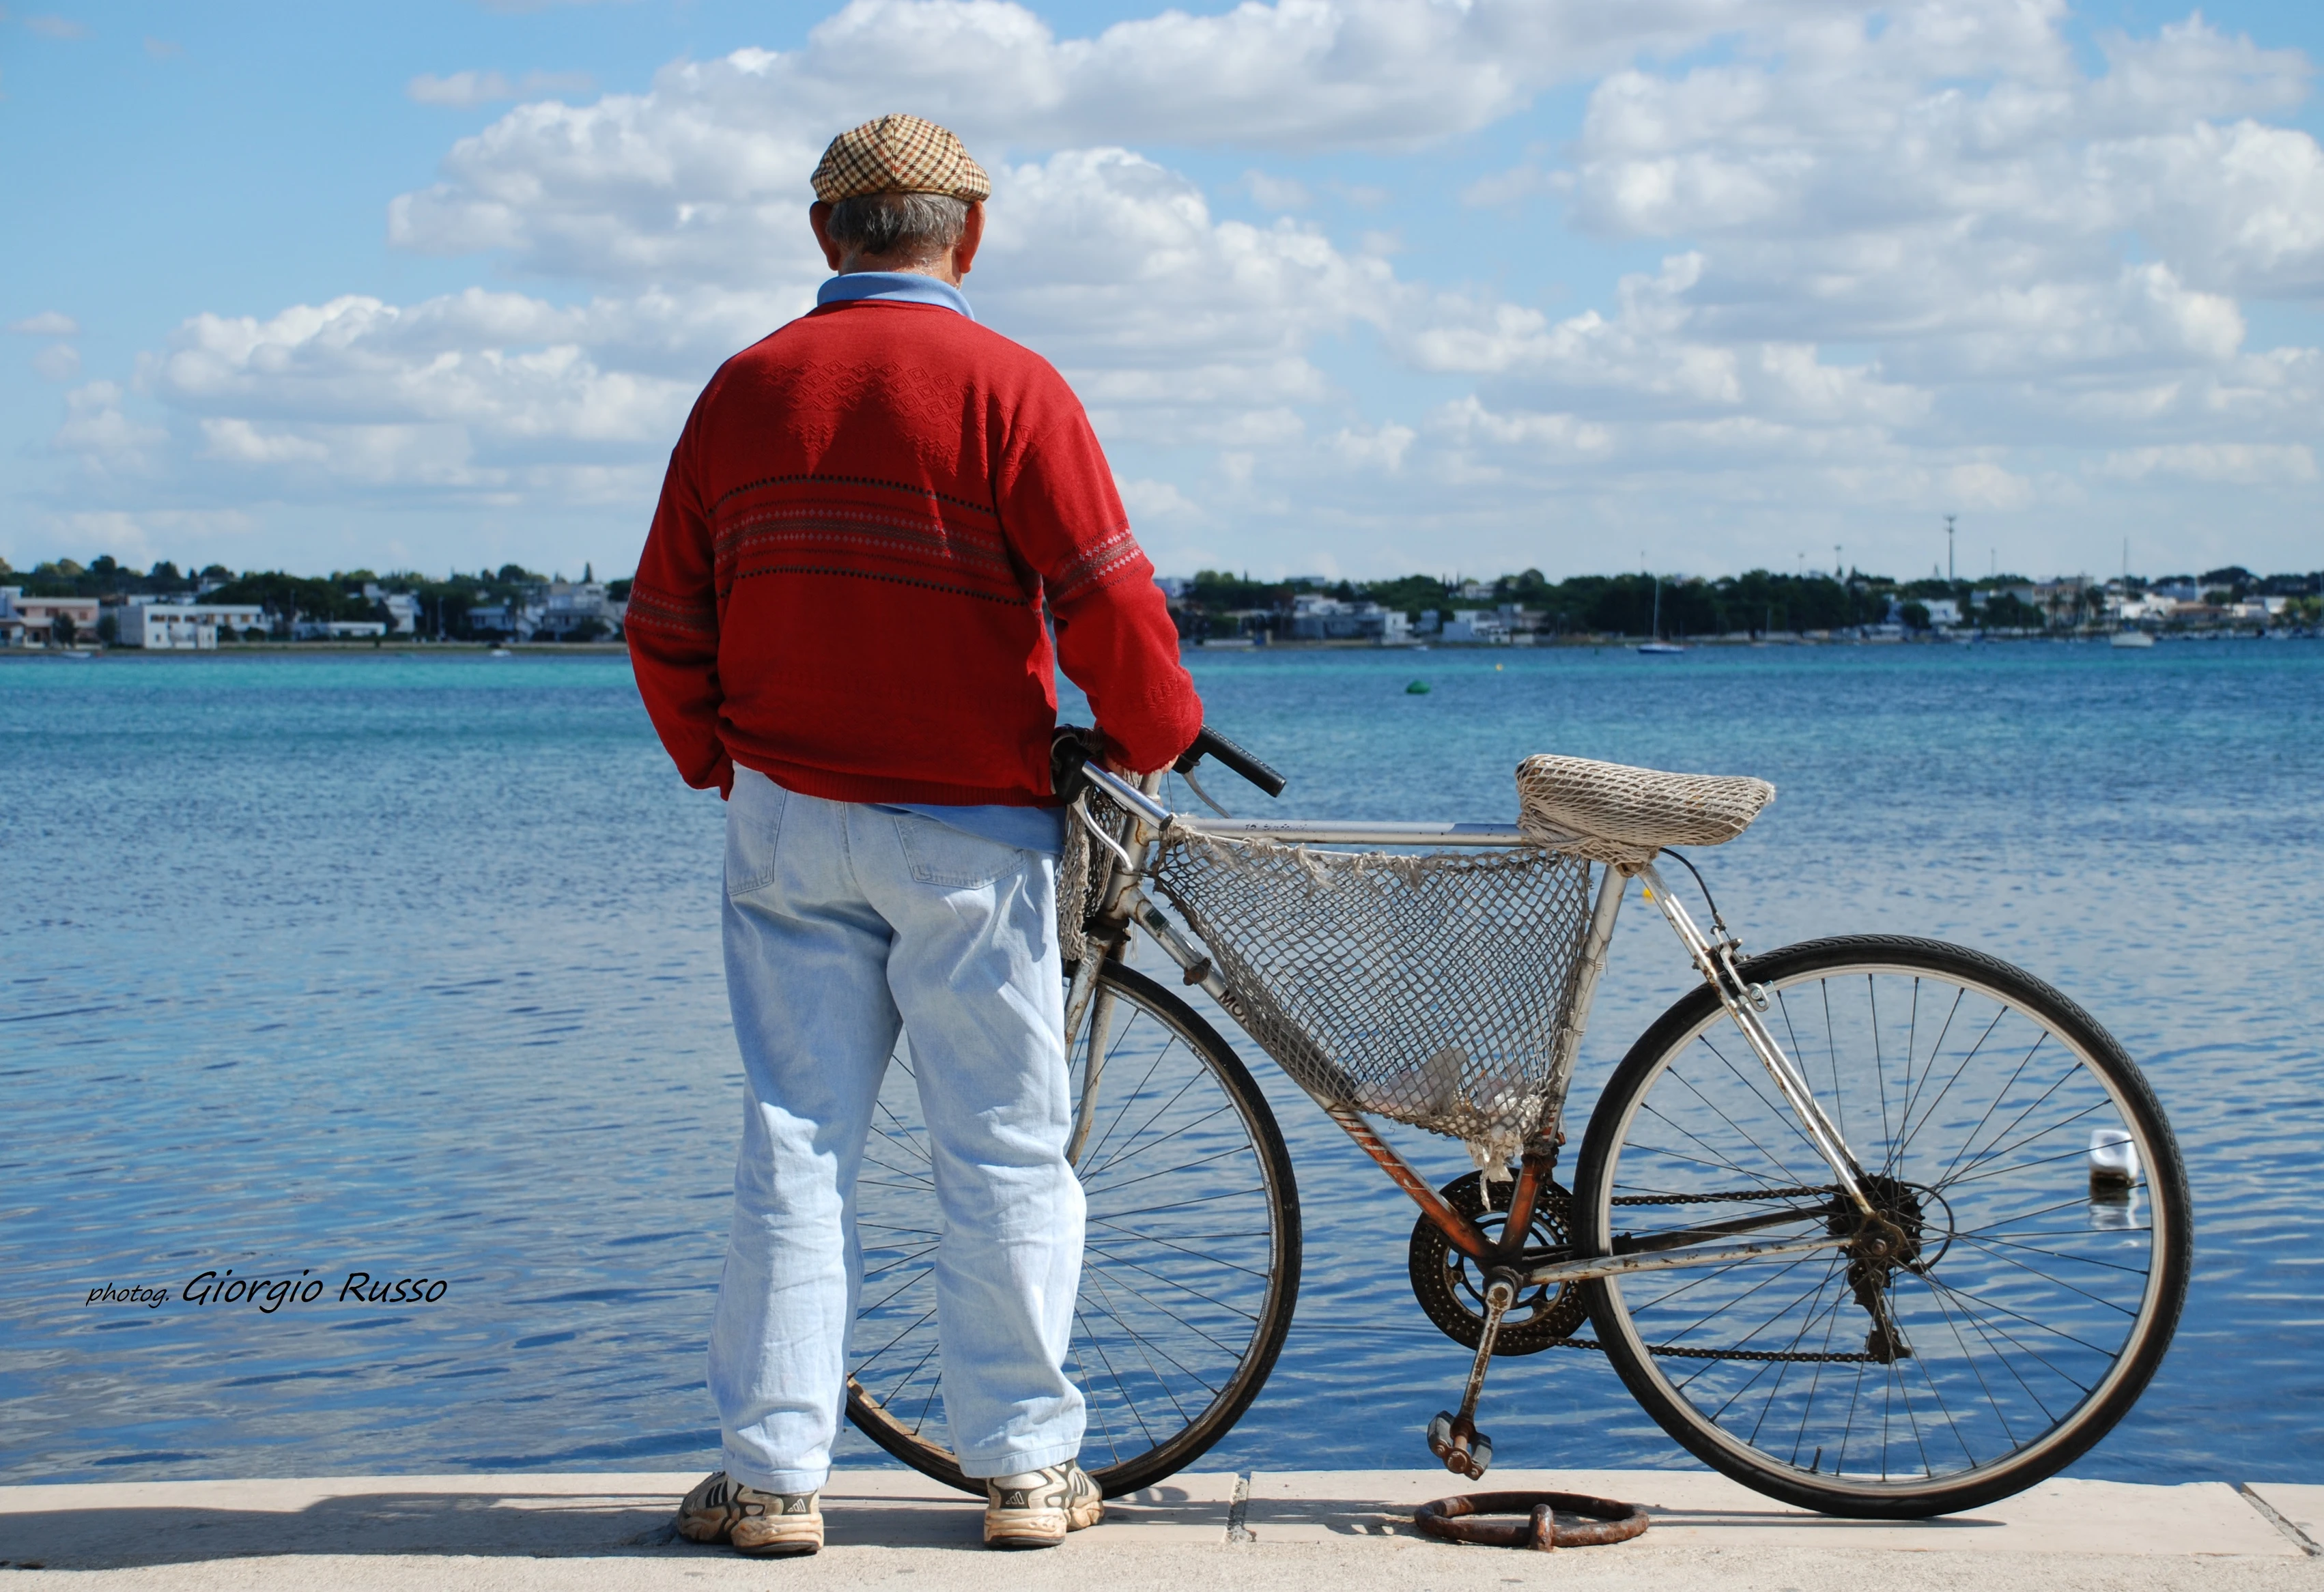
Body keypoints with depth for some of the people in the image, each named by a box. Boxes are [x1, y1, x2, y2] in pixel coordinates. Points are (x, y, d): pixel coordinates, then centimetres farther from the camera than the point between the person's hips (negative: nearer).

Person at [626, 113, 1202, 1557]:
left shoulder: (746, 388, 4)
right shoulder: (1007, 385, -8)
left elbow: (665, 628, 7)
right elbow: (1110, 603, -13)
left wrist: (723, 765, 22)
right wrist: (1154, 734, 5)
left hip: (786, 824, 3)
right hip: (969, 826, -3)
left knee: (795, 1146, 7)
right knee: (1007, 1150, 7)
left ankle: (774, 1475, 8)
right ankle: (1026, 1467, 13)